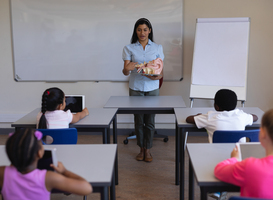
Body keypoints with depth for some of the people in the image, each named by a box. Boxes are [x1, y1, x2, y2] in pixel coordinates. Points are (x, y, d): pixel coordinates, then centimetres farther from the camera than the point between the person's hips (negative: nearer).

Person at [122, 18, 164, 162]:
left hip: (152, 88, 0)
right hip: (135, 88, 0)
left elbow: (160, 70, 4)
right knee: (138, 120, 6)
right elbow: (125, 72, -4)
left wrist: (158, 76, -20)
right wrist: (127, 69, -28)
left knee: (150, 120, 2)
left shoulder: (157, 48, 5)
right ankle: (141, 149, 22)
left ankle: (148, 149, 17)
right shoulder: (129, 48, 2)